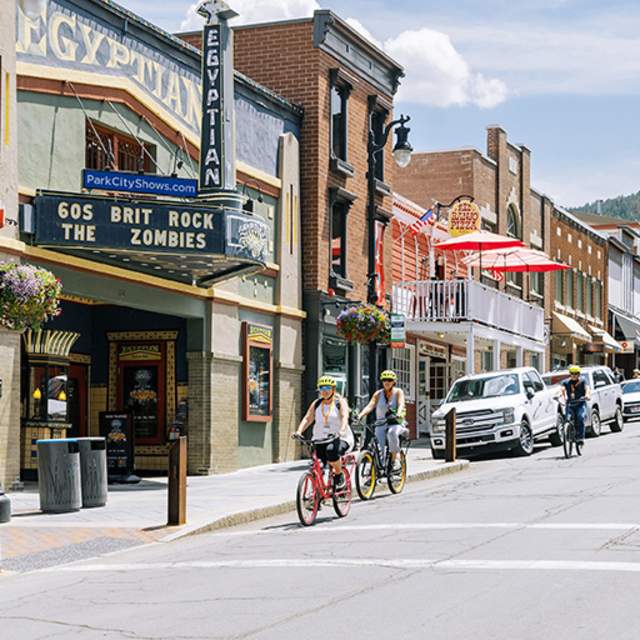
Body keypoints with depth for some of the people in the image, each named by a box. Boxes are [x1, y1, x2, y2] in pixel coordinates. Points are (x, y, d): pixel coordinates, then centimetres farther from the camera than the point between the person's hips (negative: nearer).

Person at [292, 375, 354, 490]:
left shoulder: (340, 402, -1)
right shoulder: (316, 404, 11)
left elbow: (345, 417, -18)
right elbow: (307, 418, 2)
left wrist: (341, 431, -39)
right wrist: (299, 432, -17)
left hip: (340, 439, -4)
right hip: (320, 439, 4)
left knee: (331, 450, -36)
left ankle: (339, 476, -16)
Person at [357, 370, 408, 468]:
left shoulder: (398, 392, 0)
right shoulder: (378, 394, 5)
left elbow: (401, 404, -18)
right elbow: (370, 406, -8)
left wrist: (399, 414, -41)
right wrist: (361, 415, -27)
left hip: (396, 423, -3)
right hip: (381, 424, 3)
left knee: (392, 432, -36)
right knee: (379, 450, -13)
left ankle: (393, 461, -28)